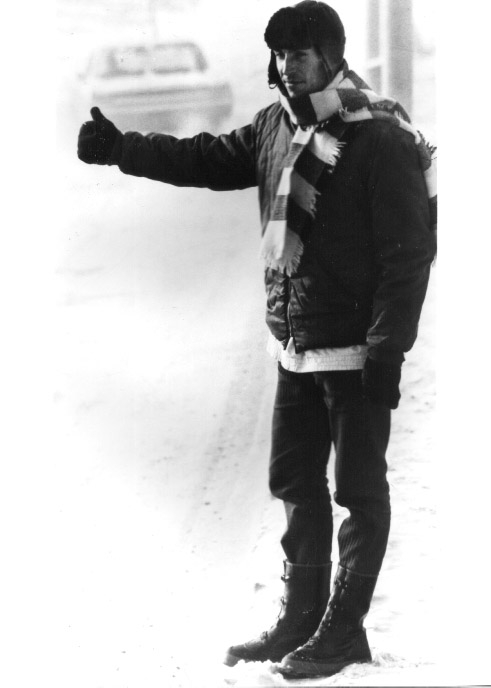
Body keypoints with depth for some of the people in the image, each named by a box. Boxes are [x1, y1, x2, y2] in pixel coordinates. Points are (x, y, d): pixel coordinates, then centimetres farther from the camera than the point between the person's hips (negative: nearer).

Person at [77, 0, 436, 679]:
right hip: (295, 345, 8)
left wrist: (388, 346, -19)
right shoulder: (278, 125, 7)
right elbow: (208, 159, 17)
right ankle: (300, 620, 24)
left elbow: (410, 252, -17)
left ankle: (343, 630, 8)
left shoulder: (382, 139, -16)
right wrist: (122, 149, 6)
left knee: (359, 489, 1)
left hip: (356, 350, -8)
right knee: (296, 482, 14)